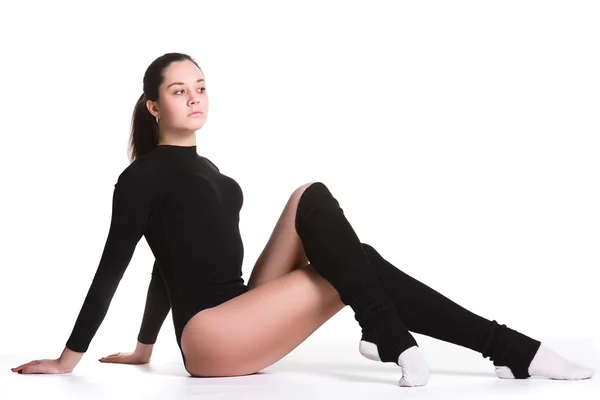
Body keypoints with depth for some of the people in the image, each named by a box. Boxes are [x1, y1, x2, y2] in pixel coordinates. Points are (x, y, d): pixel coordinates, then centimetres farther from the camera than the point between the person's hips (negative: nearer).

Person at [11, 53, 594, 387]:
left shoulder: (203, 168, 20)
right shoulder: (142, 176, -4)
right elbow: (111, 269, -5)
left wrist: (143, 347, 28)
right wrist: (67, 359, -6)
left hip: (239, 323, 8)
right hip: (209, 338, -8)